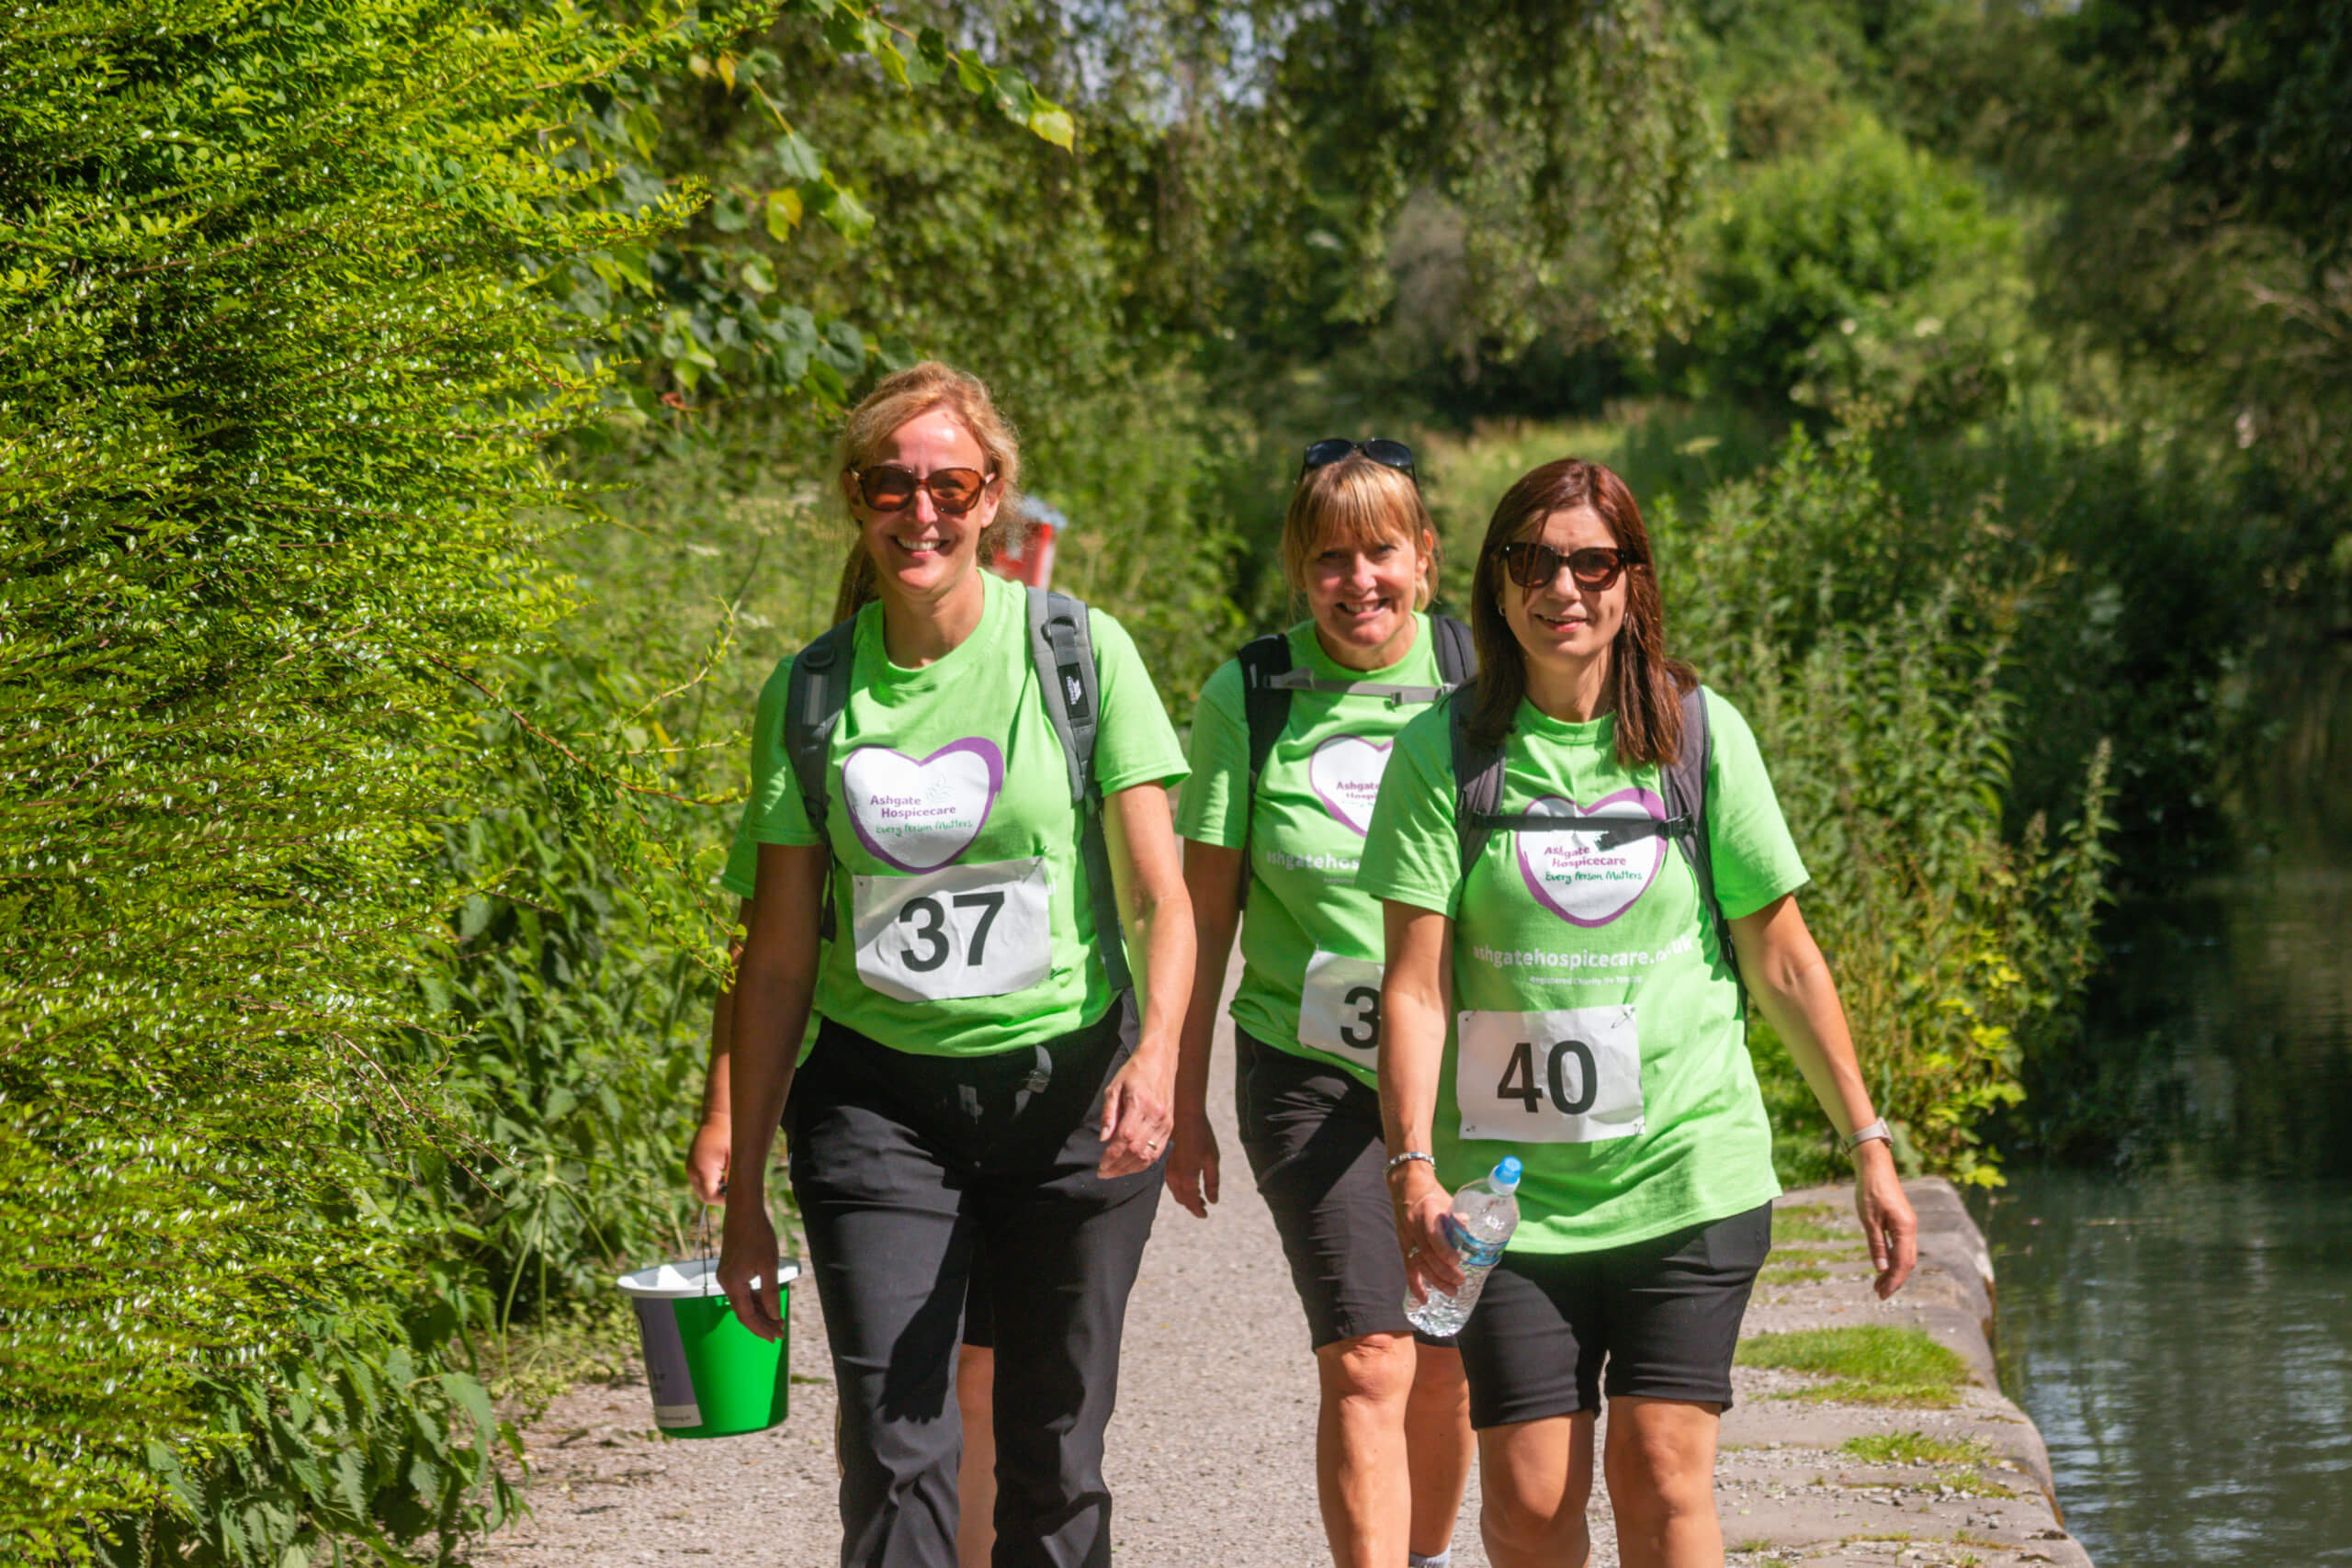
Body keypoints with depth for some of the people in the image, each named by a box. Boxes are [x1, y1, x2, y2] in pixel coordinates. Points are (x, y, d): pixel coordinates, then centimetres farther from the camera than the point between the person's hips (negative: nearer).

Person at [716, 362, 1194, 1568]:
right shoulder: (811, 694, 4)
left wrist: (1157, 1049, -25)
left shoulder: (1081, 654, -2)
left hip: (1067, 1094, -1)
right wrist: (743, 1192, 8)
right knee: (897, 1461, -9)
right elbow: (778, 956, 8)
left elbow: (1159, 896, -5)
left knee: (1052, 1456, 5)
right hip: (880, 1101, 1)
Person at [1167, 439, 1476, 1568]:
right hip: (1309, 1072, -2)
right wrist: (1184, 1103, 3)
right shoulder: (1248, 699, -3)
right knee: (1367, 1360, -13)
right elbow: (1204, 912, 2)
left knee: (1447, 1367, 10)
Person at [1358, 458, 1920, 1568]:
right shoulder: (1444, 751, 0)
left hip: (1688, 1172, 0)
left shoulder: (1703, 734, 3)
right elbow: (1416, 986, -4)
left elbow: (1782, 961, 9)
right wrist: (1414, 1168, -15)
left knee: (1660, 1473, -9)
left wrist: (1869, 1146, 9)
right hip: (1511, 1187, 0)